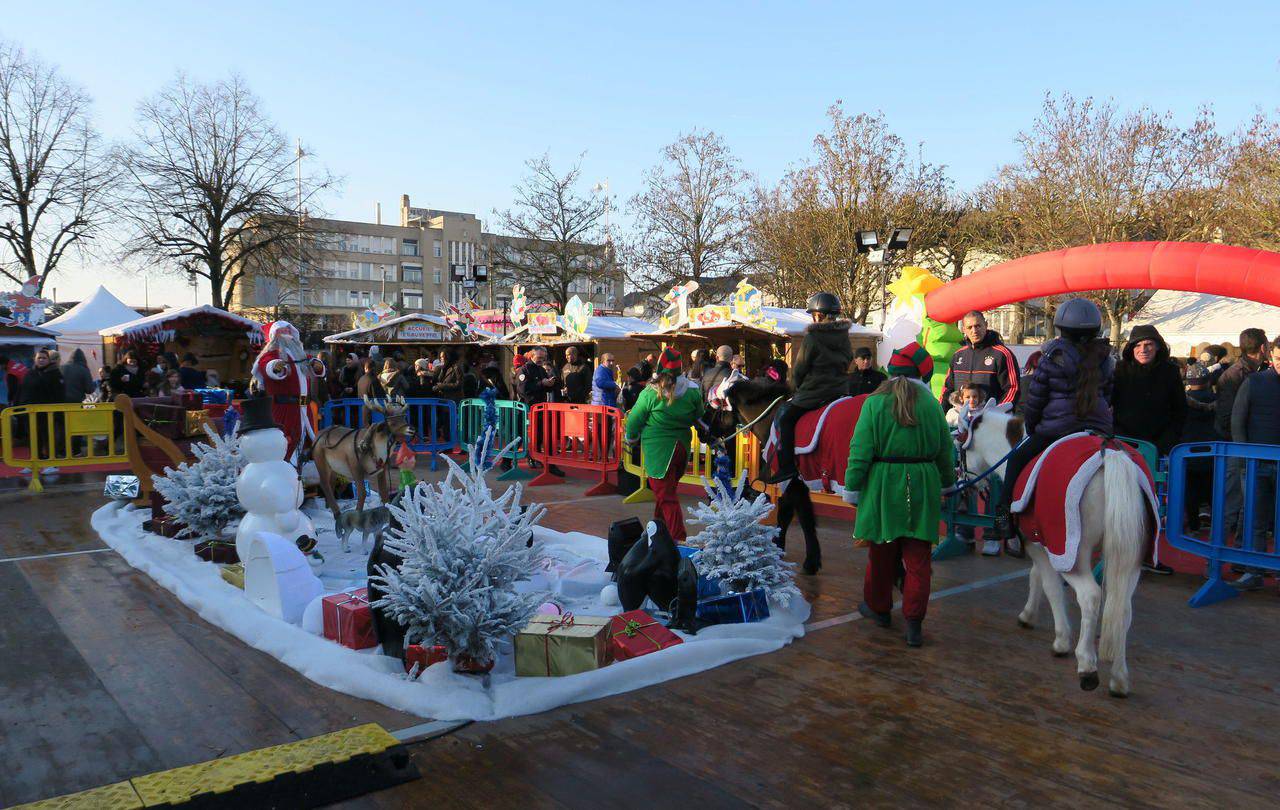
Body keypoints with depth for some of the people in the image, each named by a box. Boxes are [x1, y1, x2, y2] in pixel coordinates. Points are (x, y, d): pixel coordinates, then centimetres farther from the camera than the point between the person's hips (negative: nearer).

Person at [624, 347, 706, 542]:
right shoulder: (692, 391, -4)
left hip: (658, 448, -5)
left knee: (665, 493, 0)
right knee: (668, 488, 22)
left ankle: (677, 537, -7)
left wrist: (631, 436, 15)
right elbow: (699, 417, 10)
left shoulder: (651, 393, -15)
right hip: (682, 445, 5)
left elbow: (635, 418, -4)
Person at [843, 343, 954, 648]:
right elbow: (946, 450, 9)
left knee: (881, 552, 15)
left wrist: (852, 487, -2)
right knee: (918, 557, 7)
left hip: (883, 485, -1)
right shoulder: (932, 404, 1)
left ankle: (878, 607, 33)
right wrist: (947, 483, 24)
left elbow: (860, 450, -9)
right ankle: (914, 623, 7)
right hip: (923, 486, 2)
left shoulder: (874, 403, -6)